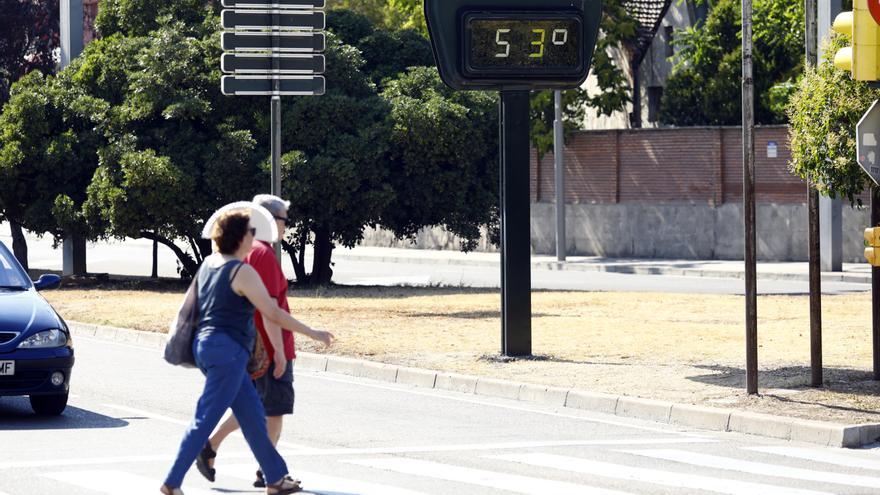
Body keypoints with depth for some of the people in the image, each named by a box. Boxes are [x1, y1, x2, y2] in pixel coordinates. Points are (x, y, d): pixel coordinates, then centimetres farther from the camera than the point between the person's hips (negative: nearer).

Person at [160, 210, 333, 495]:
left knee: (253, 415, 13)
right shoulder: (242, 272, -16)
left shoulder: (209, 263, 9)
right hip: (227, 351, -9)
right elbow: (273, 314, -15)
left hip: (207, 344, 9)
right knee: (205, 420, -6)